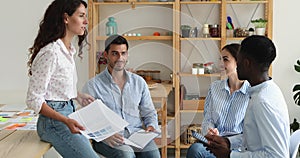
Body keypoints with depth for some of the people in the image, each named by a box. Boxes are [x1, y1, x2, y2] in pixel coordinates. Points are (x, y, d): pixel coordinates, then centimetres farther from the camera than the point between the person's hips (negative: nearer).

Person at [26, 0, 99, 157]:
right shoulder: (50, 53, -19)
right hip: (53, 121, -9)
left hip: (68, 113, 9)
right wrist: (66, 121, -24)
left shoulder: (68, 51, 9)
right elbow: (33, 100, -19)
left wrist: (78, 96, 15)